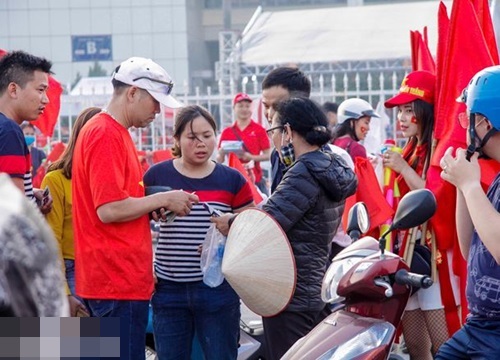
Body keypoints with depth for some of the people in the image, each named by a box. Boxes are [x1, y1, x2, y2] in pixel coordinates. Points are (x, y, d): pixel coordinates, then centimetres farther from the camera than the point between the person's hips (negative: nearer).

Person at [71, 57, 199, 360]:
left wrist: (153, 206, 8)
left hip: (124, 276, 10)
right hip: (118, 279, -10)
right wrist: (163, 199, -10)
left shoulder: (115, 133, 17)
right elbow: (109, 210, -20)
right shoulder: (105, 134, -14)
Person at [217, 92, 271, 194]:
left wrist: (251, 157, -14)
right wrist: (222, 153, -10)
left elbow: (267, 155, 1)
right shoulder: (226, 132, 9)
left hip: (255, 178, -2)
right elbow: (220, 159, 12)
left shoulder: (259, 130, 2)